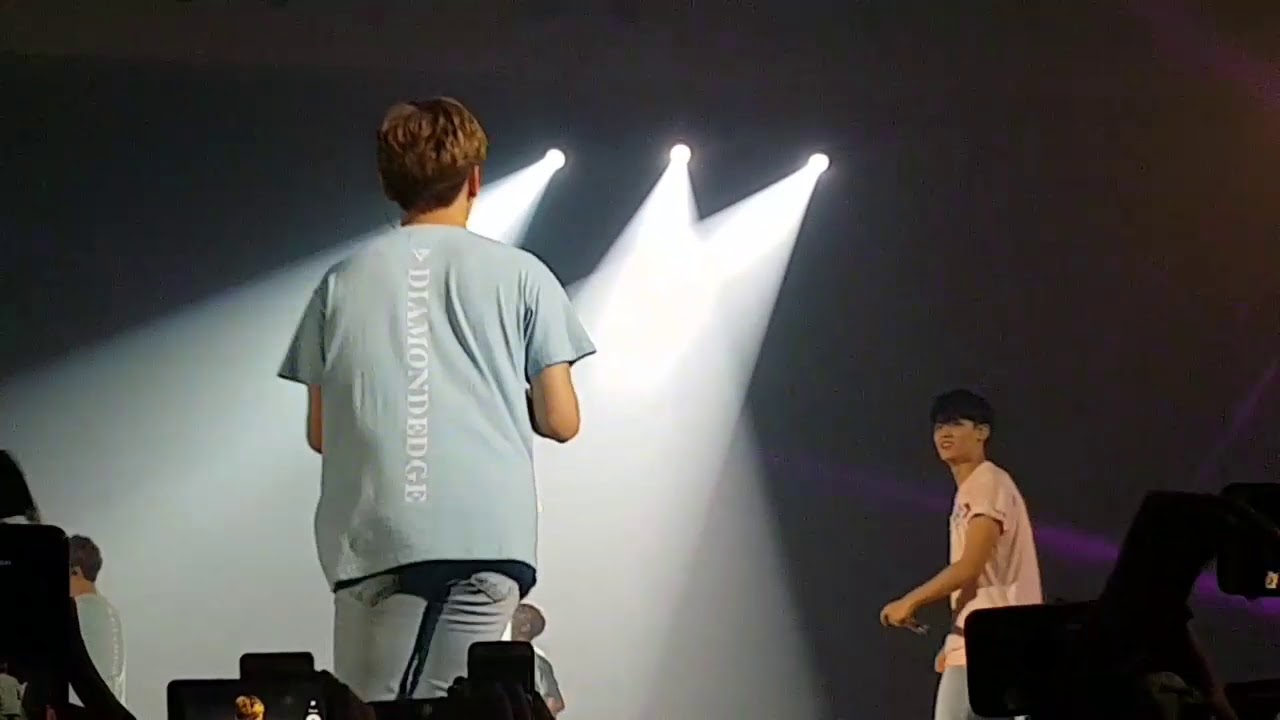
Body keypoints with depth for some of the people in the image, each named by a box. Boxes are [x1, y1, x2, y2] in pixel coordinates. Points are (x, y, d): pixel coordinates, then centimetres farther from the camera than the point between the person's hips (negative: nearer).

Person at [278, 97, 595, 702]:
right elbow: (560, 421, 8)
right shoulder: (520, 274, 9)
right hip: (491, 533, 0)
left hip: (376, 535, 0)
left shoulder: (343, 281, 11)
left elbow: (319, 433, 13)